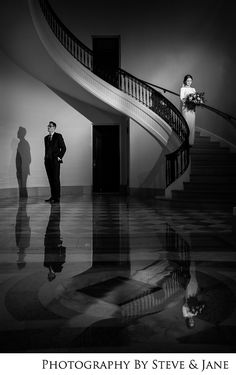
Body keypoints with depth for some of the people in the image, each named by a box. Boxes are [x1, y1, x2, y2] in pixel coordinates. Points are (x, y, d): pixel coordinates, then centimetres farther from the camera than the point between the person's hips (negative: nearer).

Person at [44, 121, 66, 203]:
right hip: (47, 161, 6)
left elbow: (63, 148, -2)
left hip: (55, 161, -6)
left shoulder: (58, 136, 0)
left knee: (56, 179, -7)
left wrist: (59, 157, -7)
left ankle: (57, 198, -5)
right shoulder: (46, 138, 17)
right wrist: (45, 158, 12)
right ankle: (52, 196, 12)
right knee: (50, 179, 6)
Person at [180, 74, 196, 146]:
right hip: (185, 108, -5)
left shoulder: (193, 89, 17)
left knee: (192, 124, 3)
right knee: (186, 124, -8)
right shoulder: (183, 89, 2)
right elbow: (182, 99, -8)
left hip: (192, 108, 5)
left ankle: (191, 142, 8)